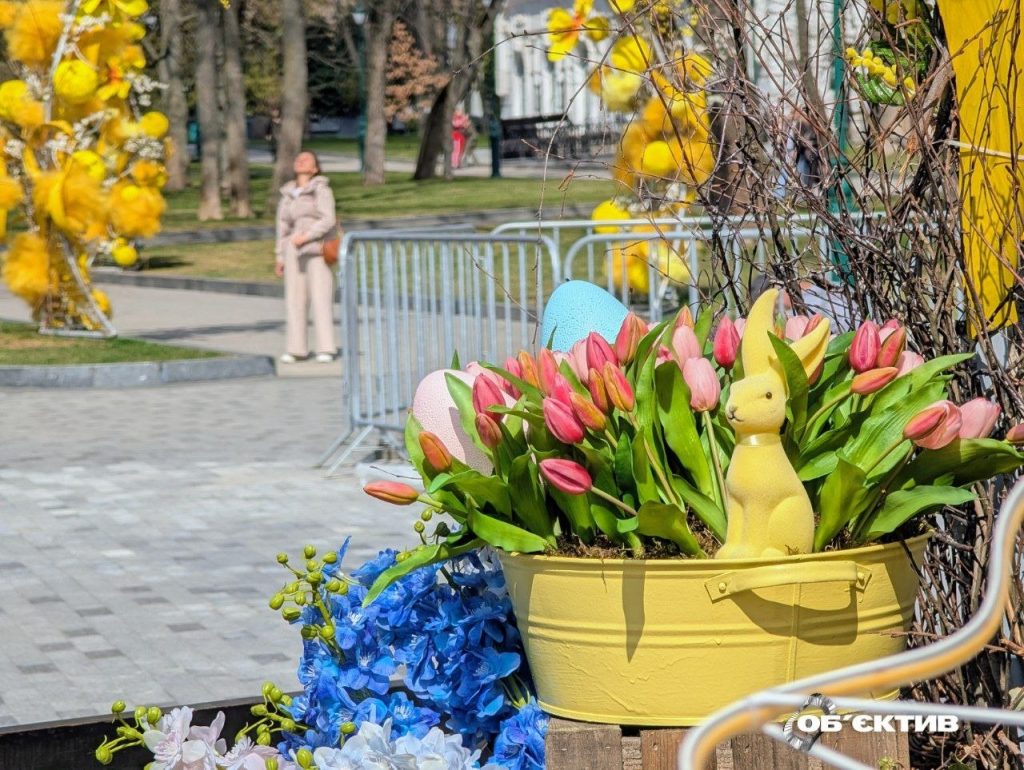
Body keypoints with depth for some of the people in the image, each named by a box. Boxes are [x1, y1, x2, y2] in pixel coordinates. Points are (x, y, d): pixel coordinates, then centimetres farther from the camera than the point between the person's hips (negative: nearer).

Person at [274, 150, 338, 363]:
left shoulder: (321, 189, -3)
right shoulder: (288, 194, 14)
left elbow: (329, 219, -13)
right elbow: (283, 226, 17)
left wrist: (306, 236, -20)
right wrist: (280, 258, 13)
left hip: (317, 249, -5)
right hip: (295, 252, 5)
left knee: (321, 297, -10)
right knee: (294, 299, 0)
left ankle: (326, 349, -8)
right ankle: (296, 349, 4)